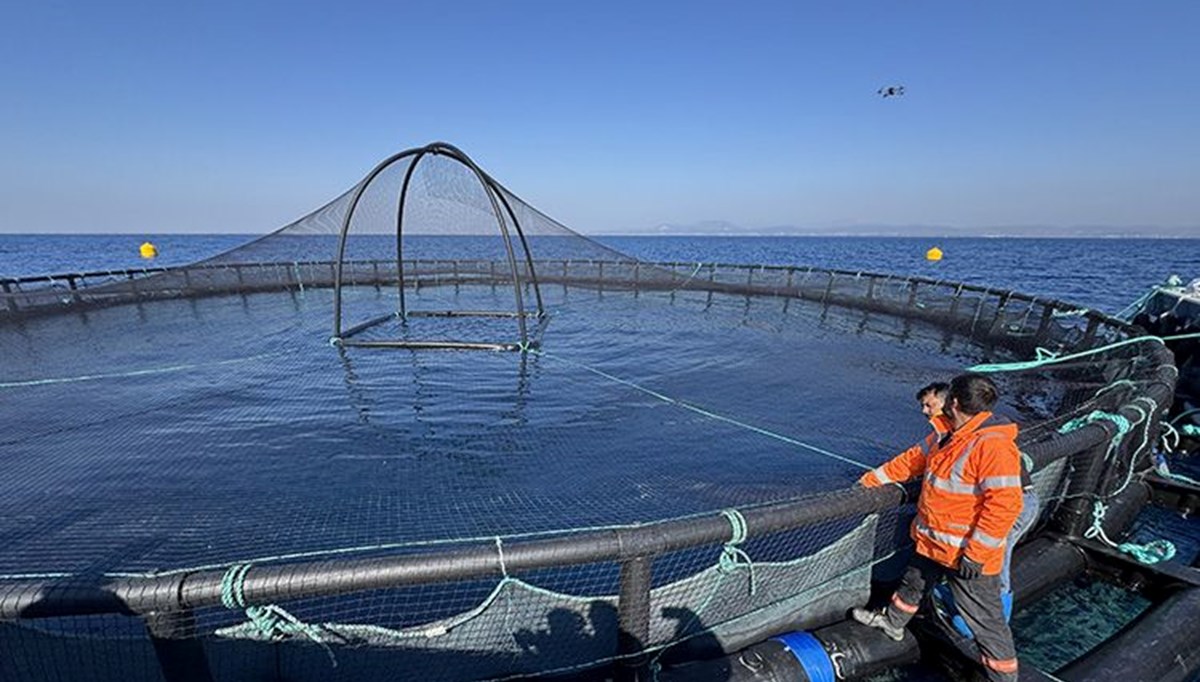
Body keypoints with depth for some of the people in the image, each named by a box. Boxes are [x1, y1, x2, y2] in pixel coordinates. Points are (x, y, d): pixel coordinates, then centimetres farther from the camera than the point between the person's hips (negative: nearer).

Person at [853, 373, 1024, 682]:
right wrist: (873, 478, 16)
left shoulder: (993, 445, -27)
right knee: (913, 582, 28)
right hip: (932, 543, 9)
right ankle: (892, 622, 49)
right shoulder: (946, 435, 2)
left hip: (967, 554, -9)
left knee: (985, 619, 5)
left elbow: (1005, 503, -29)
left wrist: (975, 553, -26)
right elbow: (914, 459, 15)